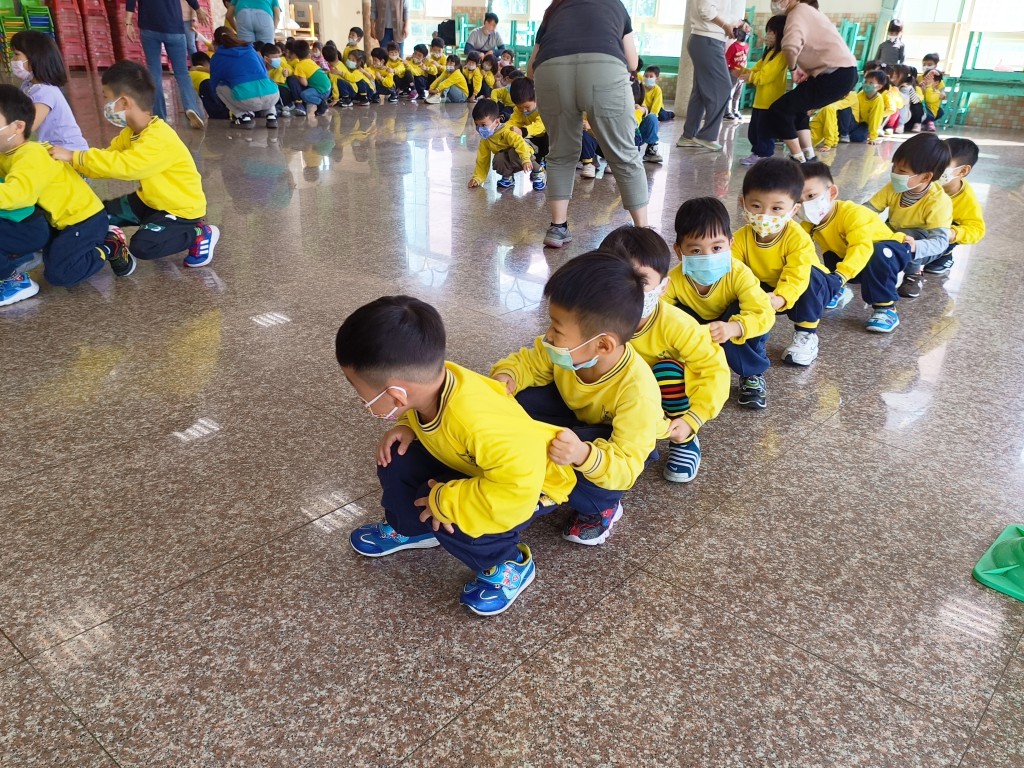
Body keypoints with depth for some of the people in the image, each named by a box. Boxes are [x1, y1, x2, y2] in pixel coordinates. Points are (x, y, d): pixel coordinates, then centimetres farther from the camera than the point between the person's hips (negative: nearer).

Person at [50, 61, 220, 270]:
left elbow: (123, 165, -39)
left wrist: (74, 157, -35)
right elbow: (111, 157, 2)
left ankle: (200, 234, -6)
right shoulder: (132, 132, 1)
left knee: (142, 246, -24)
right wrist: (75, 161, -13)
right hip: (152, 200, 9)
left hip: (182, 208, -9)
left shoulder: (159, 139, -30)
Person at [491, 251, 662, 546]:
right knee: (520, 400, -22)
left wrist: (584, 455, -59)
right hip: (577, 420, 5)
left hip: (623, 447, -5)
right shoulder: (567, 350, -27)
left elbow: (624, 469, -38)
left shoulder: (637, 392, -40)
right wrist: (505, 377, -31)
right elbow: (528, 362, -7)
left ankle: (601, 507, -2)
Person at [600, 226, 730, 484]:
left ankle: (685, 441, -11)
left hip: (670, 389, -1)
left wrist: (692, 420, -36)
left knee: (668, 368, -33)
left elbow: (715, 369, -28)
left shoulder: (675, 324, -32)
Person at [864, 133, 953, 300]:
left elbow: (940, 241, -37)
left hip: (924, 248, -5)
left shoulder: (939, 201, -31)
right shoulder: (894, 188, -16)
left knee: (908, 235, -37)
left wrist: (916, 247, -57)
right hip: (895, 239, 5)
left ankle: (913, 274, -12)